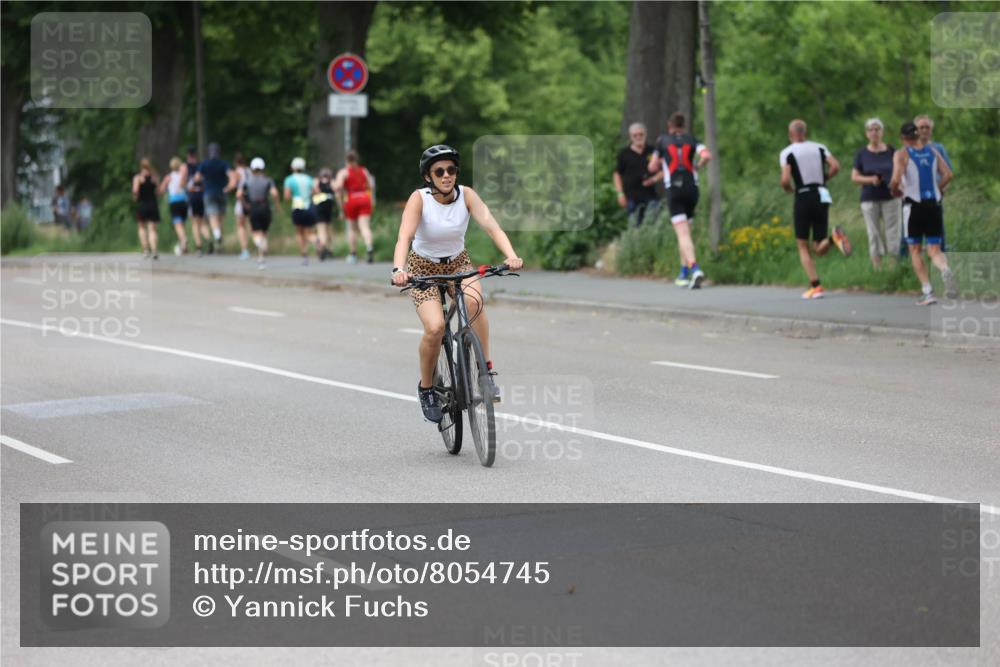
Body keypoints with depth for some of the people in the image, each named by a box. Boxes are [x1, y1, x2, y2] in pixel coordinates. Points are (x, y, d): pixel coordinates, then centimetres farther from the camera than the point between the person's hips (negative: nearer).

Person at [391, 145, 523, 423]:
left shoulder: (466, 195, -15)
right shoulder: (419, 199, -22)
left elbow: (491, 226, -26)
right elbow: (404, 236, -34)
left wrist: (511, 256, -44)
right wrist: (398, 270, -52)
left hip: (458, 263, 2)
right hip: (423, 266, -2)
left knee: (474, 300, -33)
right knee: (435, 327, -24)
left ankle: (486, 370, -20)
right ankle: (426, 389, 2)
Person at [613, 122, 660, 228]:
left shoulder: (652, 152, 6)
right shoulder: (624, 154, 5)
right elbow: (617, 174, 10)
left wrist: (654, 178, -5)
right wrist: (620, 193, 2)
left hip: (649, 194, 1)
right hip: (631, 196, 0)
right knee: (634, 225, 0)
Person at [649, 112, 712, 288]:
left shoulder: (663, 140, 7)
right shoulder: (691, 140, 9)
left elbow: (653, 167, 13)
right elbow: (707, 156, -9)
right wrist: (697, 166, 9)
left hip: (673, 190, -3)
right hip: (692, 188, 3)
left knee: (683, 234, -11)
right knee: (685, 232, 18)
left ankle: (695, 268, -32)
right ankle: (683, 274, 21)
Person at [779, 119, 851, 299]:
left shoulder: (787, 153, -1)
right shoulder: (819, 148, 10)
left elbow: (785, 180, -13)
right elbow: (835, 166, -4)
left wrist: (788, 189, 9)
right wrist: (824, 179, 12)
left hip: (803, 197, -3)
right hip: (822, 196, 4)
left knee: (803, 246, 8)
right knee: (818, 249, 9)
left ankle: (815, 286, -4)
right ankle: (834, 237, -25)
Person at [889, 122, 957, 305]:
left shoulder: (901, 154, -4)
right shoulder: (932, 151, 9)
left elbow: (896, 179, -16)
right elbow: (947, 175, 3)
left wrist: (896, 190, 5)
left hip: (913, 205, -3)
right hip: (934, 204, 3)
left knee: (915, 250, 10)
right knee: (934, 250, 6)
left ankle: (927, 291, 1)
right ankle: (945, 270, -28)